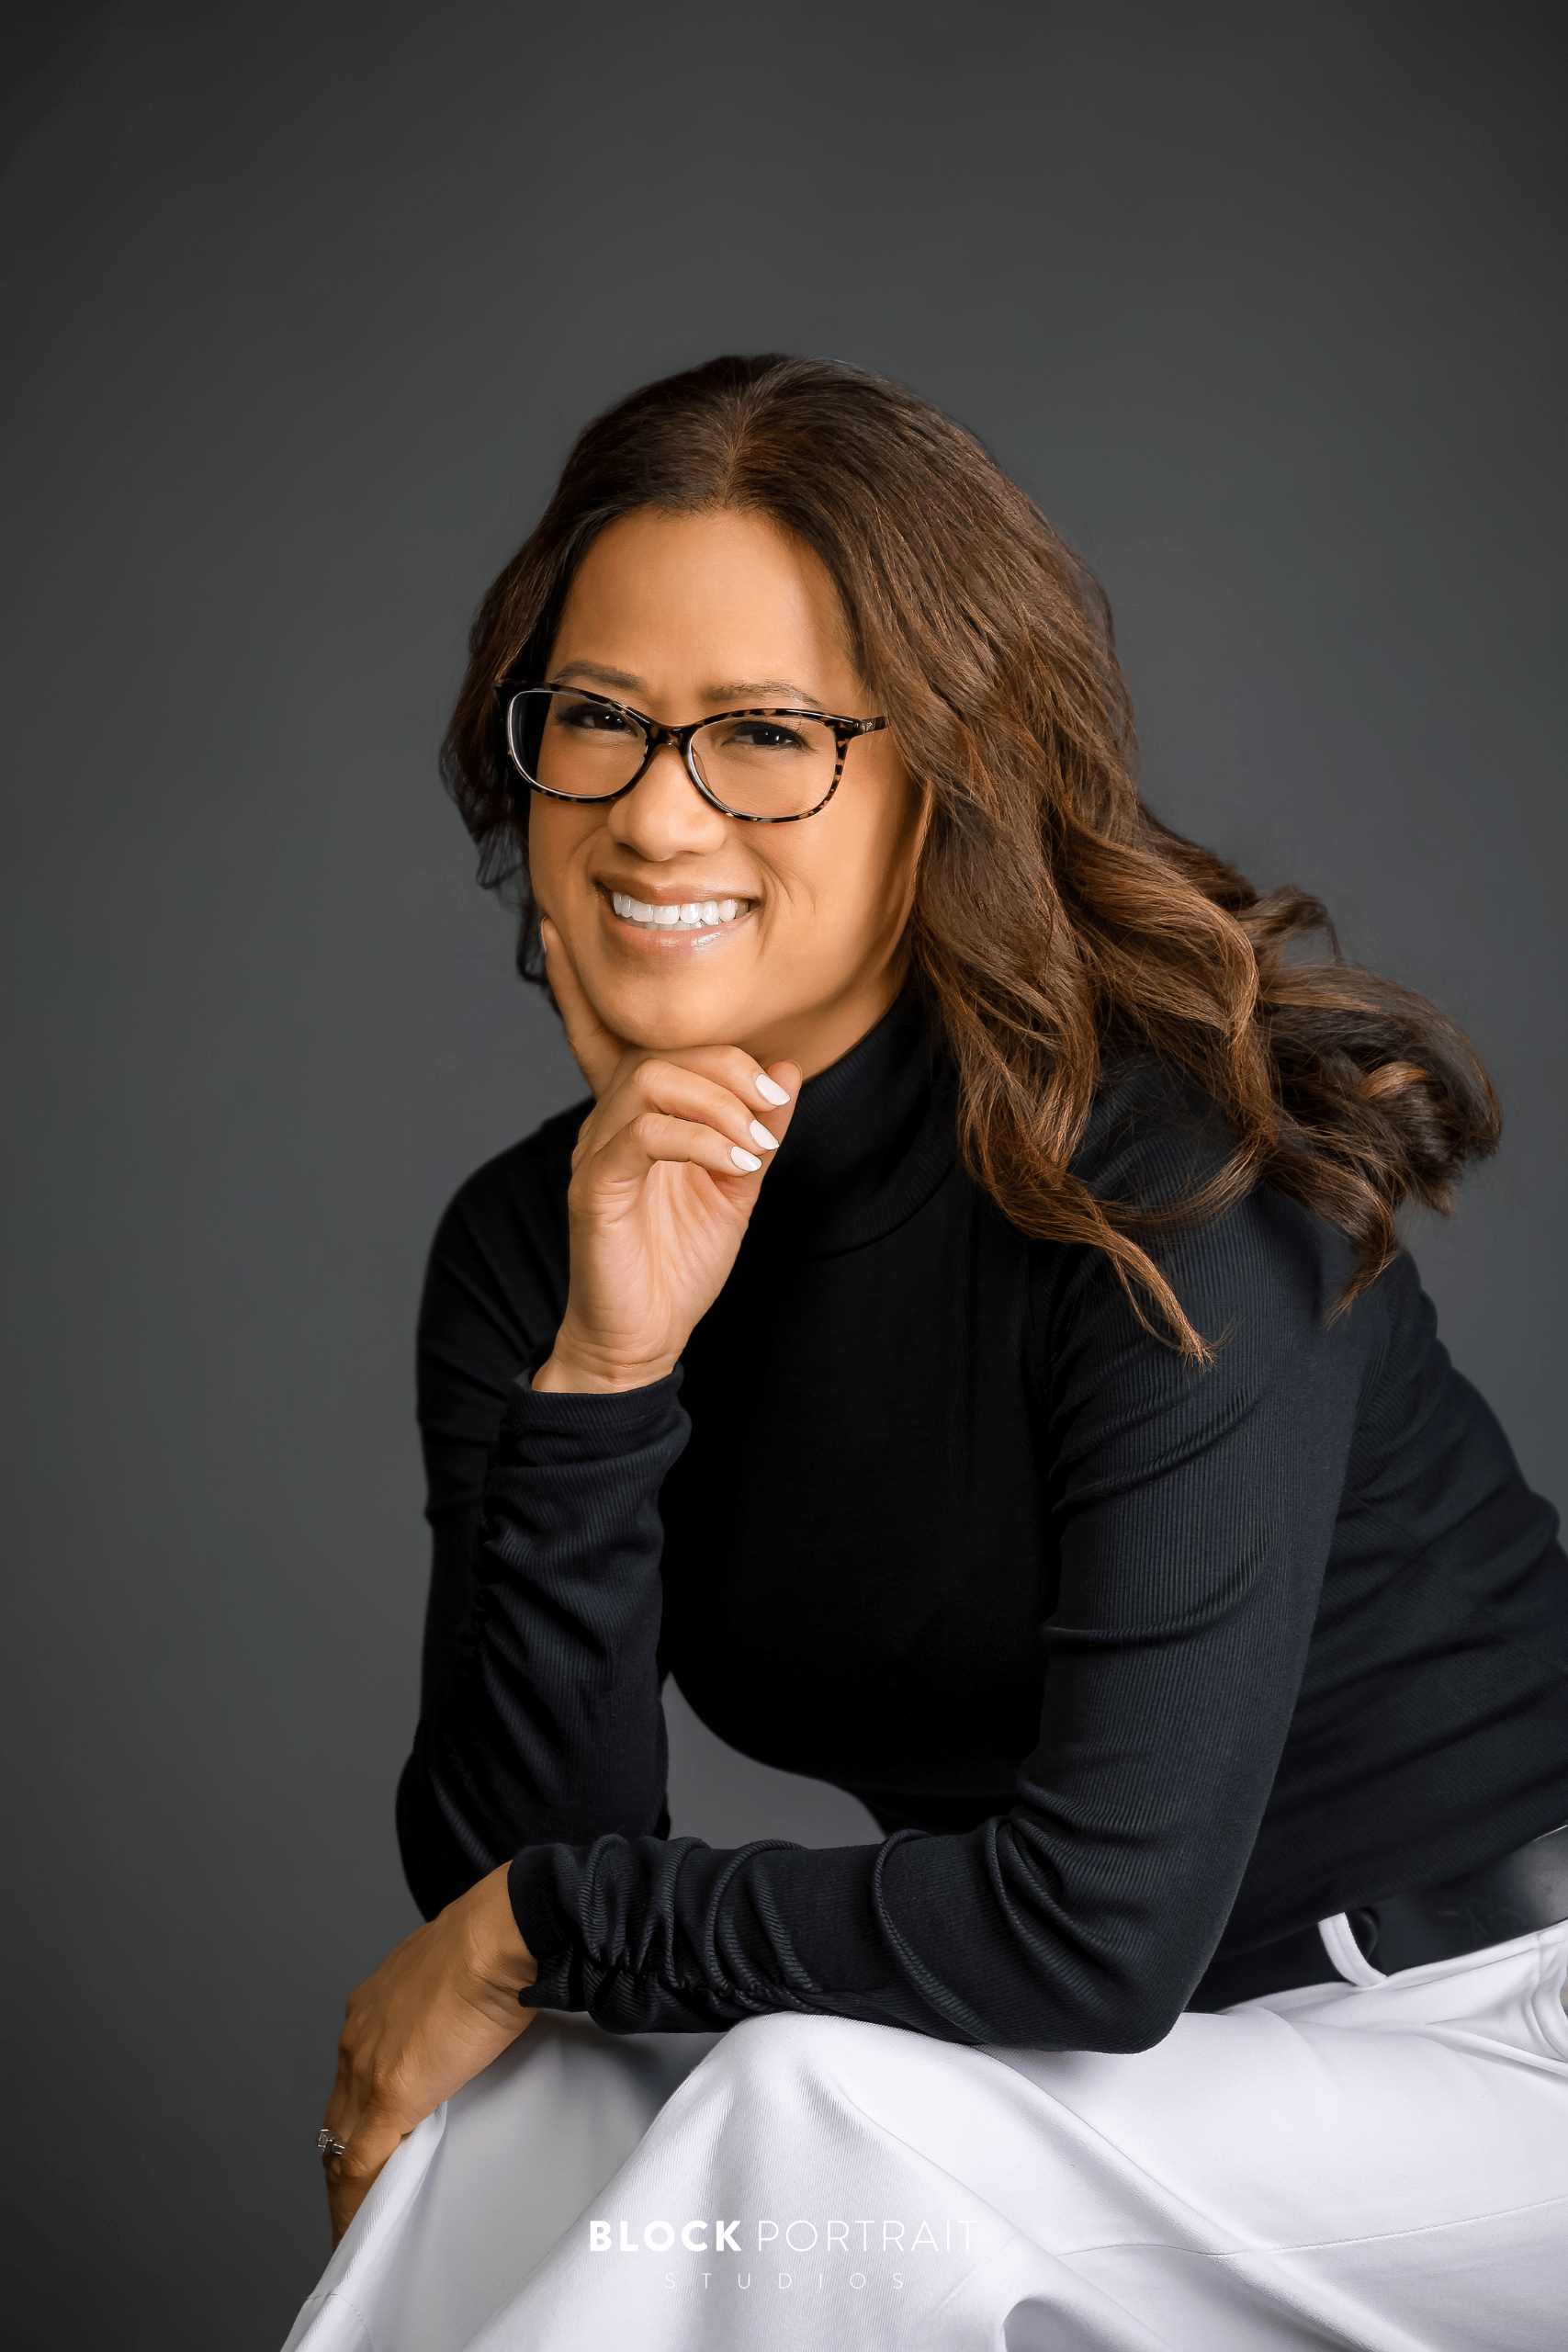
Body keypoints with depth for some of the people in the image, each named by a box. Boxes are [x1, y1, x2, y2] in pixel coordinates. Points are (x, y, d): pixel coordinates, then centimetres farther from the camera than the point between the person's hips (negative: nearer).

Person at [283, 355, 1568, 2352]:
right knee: (500, 2136, -18)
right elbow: (498, 1868, -10)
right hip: (1089, 2058, 5)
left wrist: (555, 1921, -15)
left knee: (822, 2117, -28)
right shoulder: (530, 1245, -3)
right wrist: (602, 1375, -23)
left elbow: (1106, 1920, -27)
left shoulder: (1179, 1168, -22)